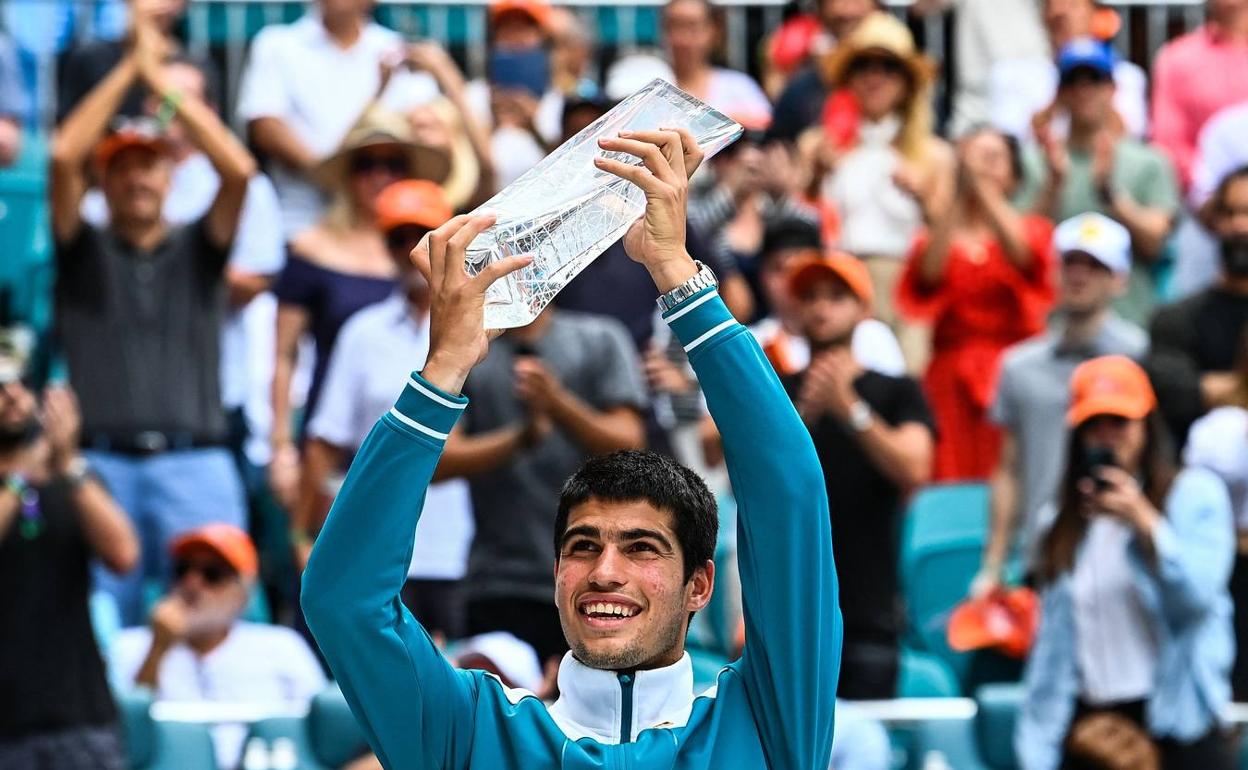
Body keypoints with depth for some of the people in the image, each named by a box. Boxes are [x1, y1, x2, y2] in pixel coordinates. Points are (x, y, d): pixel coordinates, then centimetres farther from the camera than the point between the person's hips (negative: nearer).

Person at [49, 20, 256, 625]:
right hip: (103, 459, 0)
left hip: (195, 462, 0)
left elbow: (239, 169, 0)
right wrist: (130, 69, 2)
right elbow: (63, 156, -1)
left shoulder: (197, 249, 17)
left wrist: (164, 82, 3)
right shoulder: (85, 251, 15)